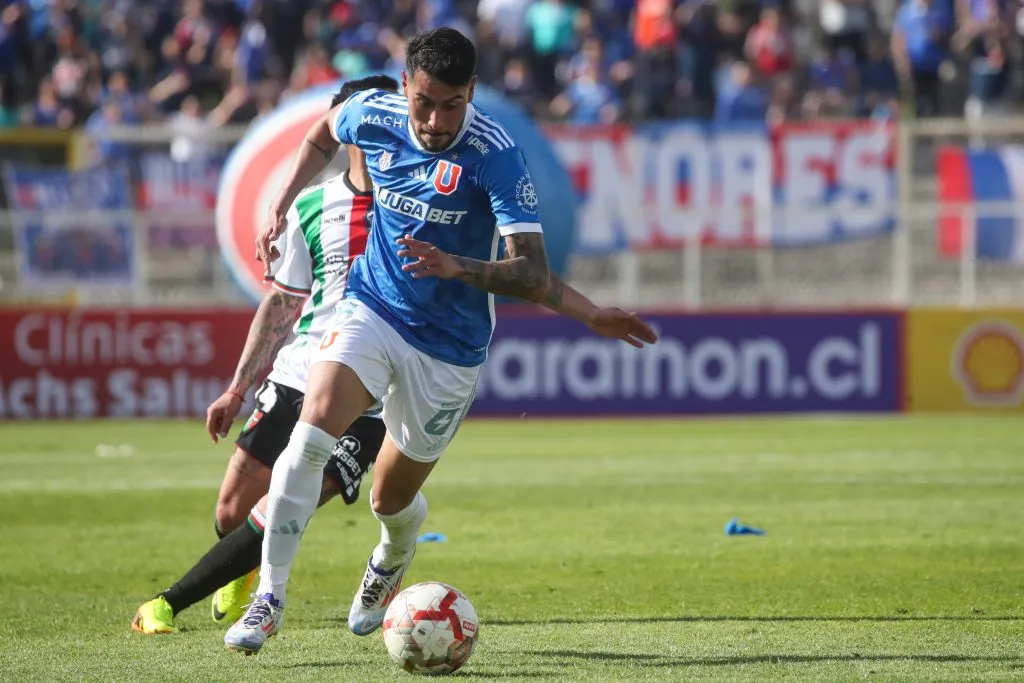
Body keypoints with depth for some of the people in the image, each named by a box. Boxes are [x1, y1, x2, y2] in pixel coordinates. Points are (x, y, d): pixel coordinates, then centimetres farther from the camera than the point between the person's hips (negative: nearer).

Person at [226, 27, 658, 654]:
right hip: (371, 309, 2)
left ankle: (392, 558, 50)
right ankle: (270, 595, -19)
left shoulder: (496, 155, -20)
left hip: (449, 347, -2)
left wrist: (459, 268, -41)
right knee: (313, 432, -26)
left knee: (392, 499, 12)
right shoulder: (373, 116, -8)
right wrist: (281, 209, 14)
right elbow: (327, 131, 19)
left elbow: (534, 274, -25)